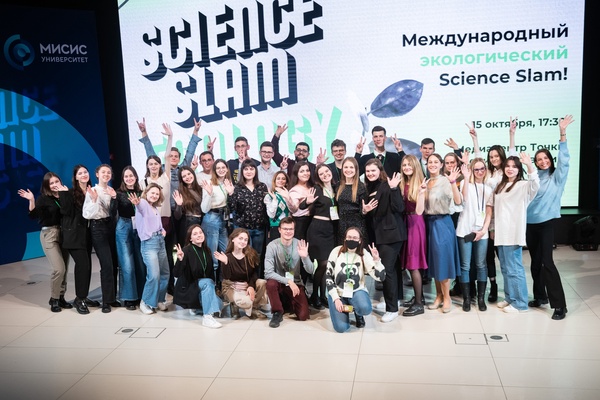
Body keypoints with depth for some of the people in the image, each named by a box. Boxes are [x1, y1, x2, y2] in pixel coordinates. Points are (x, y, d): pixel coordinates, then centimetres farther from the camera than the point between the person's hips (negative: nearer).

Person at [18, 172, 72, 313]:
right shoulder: (43, 198, -4)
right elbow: (33, 216, -15)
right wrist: (31, 201, -27)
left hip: (64, 233, 4)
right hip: (49, 234, -4)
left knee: (65, 269, 5)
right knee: (59, 269, -13)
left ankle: (61, 297, 19)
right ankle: (54, 299, 4)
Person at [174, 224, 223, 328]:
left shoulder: (206, 250, 3)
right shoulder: (186, 250, -17)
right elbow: (177, 274, -24)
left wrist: (213, 285, 9)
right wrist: (180, 259, -39)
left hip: (204, 286, 6)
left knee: (219, 305, -15)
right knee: (207, 282, -35)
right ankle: (207, 317, -35)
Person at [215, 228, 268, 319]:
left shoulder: (252, 254, -4)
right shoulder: (227, 256, -13)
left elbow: (255, 273, -2)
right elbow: (226, 277, -21)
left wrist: (251, 286, -20)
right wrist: (225, 263, -38)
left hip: (248, 285, 4)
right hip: (232, 287, -4)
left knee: (263, 283, -29)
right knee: (246, 301, -36)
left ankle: (254, 307, -4)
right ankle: (235, 305, 3)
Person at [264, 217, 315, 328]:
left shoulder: (299, 245, -10)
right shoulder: (272, 246, -17)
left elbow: (310, 271, -13)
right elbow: (268, 273, -23)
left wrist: (305, 257, -32)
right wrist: (288, 281, -30)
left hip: (295, 283, 2)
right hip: (279, 282, -2)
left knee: (303, 316, -14)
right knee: (271, 283, -36)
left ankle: (288, 303, 21)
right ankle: (277, 313, -11)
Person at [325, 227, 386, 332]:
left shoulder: (364, 254, -7)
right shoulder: (336, 251, -7)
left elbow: (380, 277, -13)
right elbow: (328, 276, -5)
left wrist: (377, 260, -28)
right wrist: (336, 298, -13)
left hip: (357, 291, 1)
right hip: (337, 292, 0)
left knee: (365, 308, -34)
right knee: (341, 327, -19)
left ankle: (358, 314, 5)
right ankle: (344, 310, 17)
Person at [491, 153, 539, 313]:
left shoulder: (523, 185, -7)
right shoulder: (500, 185, 16)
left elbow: (535, 184, -30)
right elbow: (493, 206, 22)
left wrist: (529, 165, -43)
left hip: (514, 233, -7)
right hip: (501, 233, 7)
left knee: (514, 268, -4)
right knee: (505, 268, 15)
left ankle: (520, 303, 5)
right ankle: (509, 298, 27)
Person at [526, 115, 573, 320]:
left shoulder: (557, 177, 1)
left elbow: (564, 159, -12)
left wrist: (562, 134, -21)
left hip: (546, 222, -4)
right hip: (530, 223, 5)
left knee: (546, 261, -10)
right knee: (535, 261, 11)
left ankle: (559, 305, -5)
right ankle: (540, 296, 25)